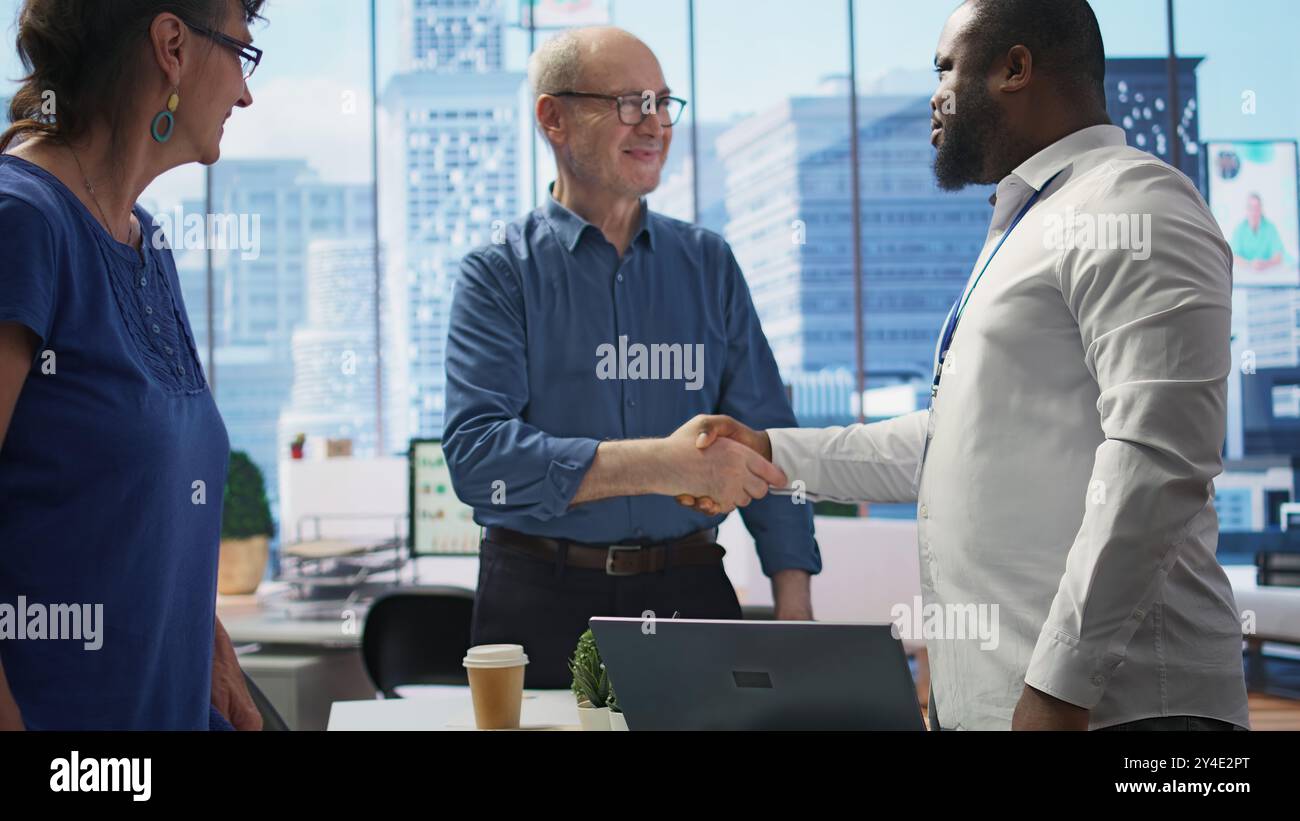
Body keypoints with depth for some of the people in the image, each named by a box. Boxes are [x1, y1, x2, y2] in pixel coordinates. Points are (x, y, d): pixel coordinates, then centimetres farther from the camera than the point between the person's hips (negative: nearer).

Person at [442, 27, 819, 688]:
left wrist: (793, 606, -2)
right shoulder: (498, 275, -1)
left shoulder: (708, 263, 11)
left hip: (690, 591, 3)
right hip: (543, 607, -3)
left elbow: (763, 444, 9)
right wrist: (659, 464, -24)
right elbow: (478, 456, -15)